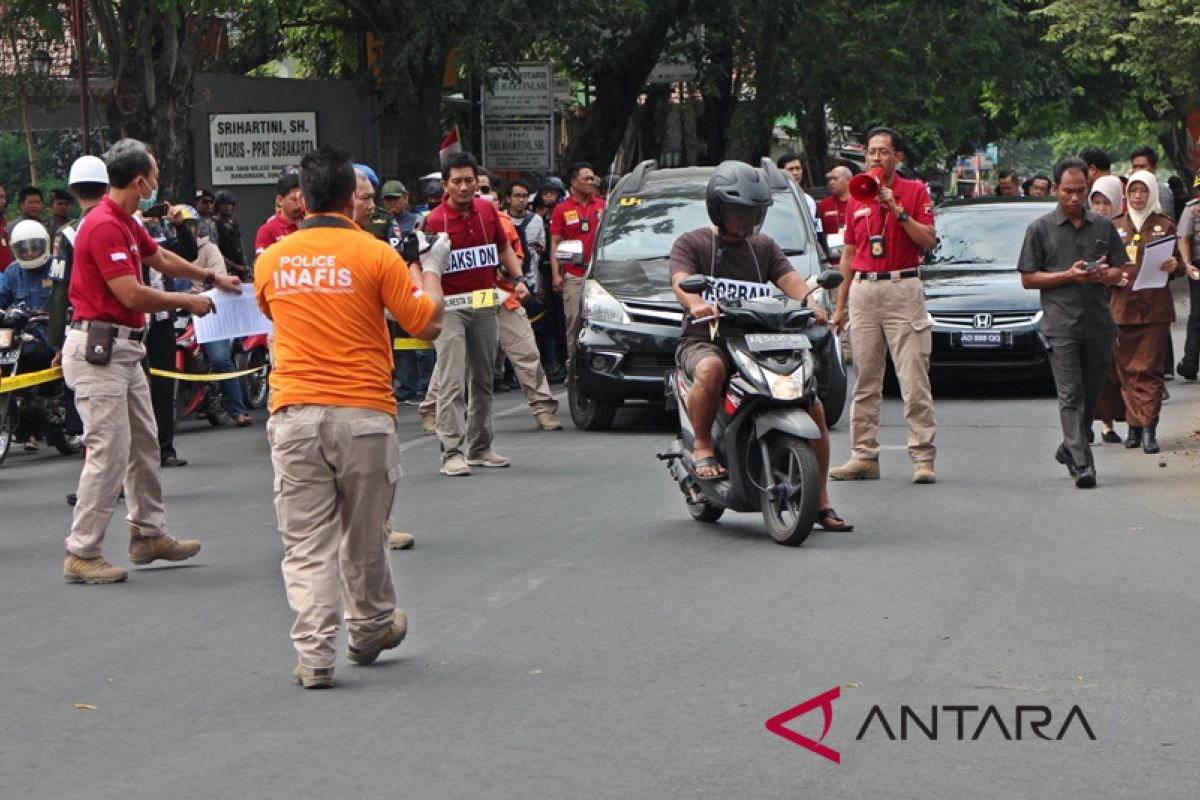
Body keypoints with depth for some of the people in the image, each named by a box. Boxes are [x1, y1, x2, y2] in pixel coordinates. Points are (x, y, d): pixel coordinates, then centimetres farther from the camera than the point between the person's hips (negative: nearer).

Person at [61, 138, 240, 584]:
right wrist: (187, 302, -9)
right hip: (98, 349, -11)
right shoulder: (104, 226, -19)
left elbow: (162, 259, 31)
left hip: (124, 349, 11)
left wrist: (213, 279, 37)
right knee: (109, 451, -10)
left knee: (144, 443, 17)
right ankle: (82, 554, -4)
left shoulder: (127, 224, 13)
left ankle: (149, 534, 28)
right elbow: (131, 294, -23)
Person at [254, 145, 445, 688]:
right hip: (364, 413, -1)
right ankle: (370, 631, 33)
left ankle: (314, 654, -7)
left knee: (306, 542, 2)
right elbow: (427, 324, -2)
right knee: (363, 535, 15)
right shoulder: (375, 255, -5)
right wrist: (432, 270, 17)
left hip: (293, 414, 1)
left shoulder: (270, 261, 5)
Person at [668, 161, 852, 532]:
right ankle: (702, 446, -19)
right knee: (711, 370, -42)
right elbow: (681, 282, -15)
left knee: (813, 405, -10)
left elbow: (790, 279, 2)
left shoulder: (764, 247, 19)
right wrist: (696, 303, -39)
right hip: (705, 342, -5)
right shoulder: (691, 244, 4)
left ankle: (820, 501, 0)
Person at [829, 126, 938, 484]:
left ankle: (923, 457, -7)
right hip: (863, 290, 4)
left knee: (914, 378, -7)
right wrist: (840, 304, 15)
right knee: (865, 380, 6)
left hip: (902, 289, -4)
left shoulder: (915, 192, 2)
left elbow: (928, 240, -8)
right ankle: (864, 455, 9)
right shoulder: (856, 199, 14)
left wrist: (898, 210, -16)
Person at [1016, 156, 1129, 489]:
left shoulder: (1103, 226, 12)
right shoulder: (1040, 229, 2)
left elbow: (1119, 273, 16)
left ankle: (1069, 448, 30)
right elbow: (1028, 278, 1)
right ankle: (1081, 463, -14)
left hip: (1099, 324, 4)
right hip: (1061, 326, -4)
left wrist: (1105, 274, -8)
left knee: (1091, 394, 11)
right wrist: (1069, 276, -12)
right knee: (1071, 394, -10)